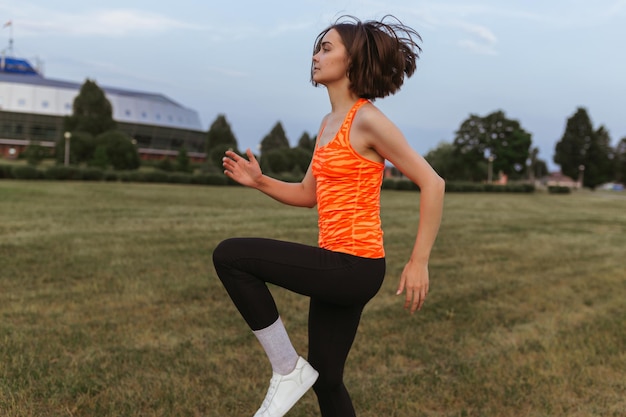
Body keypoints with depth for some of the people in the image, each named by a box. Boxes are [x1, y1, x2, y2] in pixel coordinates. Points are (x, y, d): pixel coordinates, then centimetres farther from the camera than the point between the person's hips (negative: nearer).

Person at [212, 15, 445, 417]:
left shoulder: (367, 119, -12)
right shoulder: (329, 123, 13)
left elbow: (432, 184, -14)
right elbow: (308, 194, 20)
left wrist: (419, 262, -16)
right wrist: (259, 181, 4)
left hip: (353, 266, -9)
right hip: (337, 267, 9)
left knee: (229, 255, -14)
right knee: (326, 379, 17)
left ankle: (288, 369, -2)